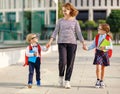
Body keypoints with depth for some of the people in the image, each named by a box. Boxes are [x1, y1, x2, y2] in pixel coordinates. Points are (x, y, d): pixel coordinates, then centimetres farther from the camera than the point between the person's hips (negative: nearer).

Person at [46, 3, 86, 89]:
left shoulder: (75, 21, 8)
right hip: (62, 43, 0)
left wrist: (83, 43, -1)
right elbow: (55, 31, 5)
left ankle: (67, 81, 8)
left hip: (72, 43, 0)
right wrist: (50, 41, -7)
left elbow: (79, 33, 6)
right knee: (62, 61, -14)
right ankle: (61, 76, 13)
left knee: (70, 63, -2)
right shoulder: (60, 21, 10)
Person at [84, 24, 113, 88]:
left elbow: (111, 46, -6)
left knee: (103, 68, 10)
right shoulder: (97, 37, 2)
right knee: (98, 67, -12)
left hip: (105, 53, 0)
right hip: (98, 53, 1)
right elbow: (93, 45, 4)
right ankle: (98, 80, 4)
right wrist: (88, 48, -9)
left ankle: (101, 81, 24)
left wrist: (105, 47, -23)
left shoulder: (108, 38, -6)